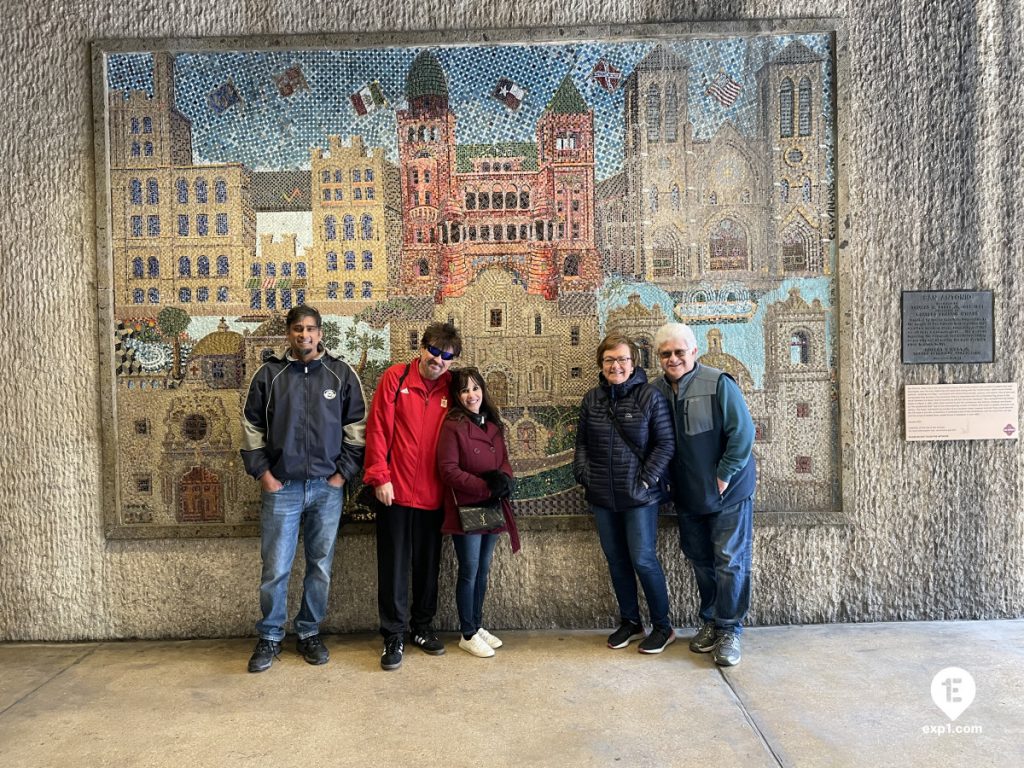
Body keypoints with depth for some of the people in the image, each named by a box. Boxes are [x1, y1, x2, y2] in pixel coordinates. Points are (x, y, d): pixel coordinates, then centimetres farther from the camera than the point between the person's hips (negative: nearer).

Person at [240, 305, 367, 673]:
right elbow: (251, 427, 7)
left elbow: (357, 425, 4)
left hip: (327, 487, 1)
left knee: (320, 566, 9)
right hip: (281, 488, 0)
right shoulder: (269, 374, 4)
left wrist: (345, 471, -2)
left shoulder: (341, 373, 3)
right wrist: (262, 472, 0)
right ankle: (270, 637, 23)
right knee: (275, 568, 4)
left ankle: (309, 633, 26)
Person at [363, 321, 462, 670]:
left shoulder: (451, 389, 4)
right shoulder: (395, 378, -4)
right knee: (394, 565, 5)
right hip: (395, 491, -3)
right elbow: (378, 429, -6)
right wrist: (379, 477, -11)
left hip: (433, 495, 3)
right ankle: (394, 635, 18)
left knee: (428, 564, 15)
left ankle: (422, 627, 32)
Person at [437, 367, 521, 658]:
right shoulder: (452, 425, -11)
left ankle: (477, 626, 30)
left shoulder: (493, 424, 10)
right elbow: (448, 470, -16)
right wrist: (486, 487, -19)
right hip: (466, 509, -6)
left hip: (492, 508, 7)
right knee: (469, 571, 2)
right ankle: (468, 634, 17)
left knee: (483, 570, 16)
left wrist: (504, 479, -9)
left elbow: (504, 460, 14)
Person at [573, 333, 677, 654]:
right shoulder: (591, 399, 6)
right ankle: (630, 622, 30)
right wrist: (584, 474, 0)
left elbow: (665, 443, -8)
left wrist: (646, 480, -13)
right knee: (616, 561, 13)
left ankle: (663, 626, 19)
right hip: (602, 497, 5)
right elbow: (582, 442, 12)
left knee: (642, 559, -1)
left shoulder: (650, 397, -8)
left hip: (639, 496, -5)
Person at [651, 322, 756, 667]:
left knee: (730, 562, 2)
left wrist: (724, 476, -16)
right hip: (689, 496, 5)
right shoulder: (657, 390, 1)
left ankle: (729, 630, 16)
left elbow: (743, 432, -17)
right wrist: (665, 483, 3)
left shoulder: (718, 383, -15)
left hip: (728, 494, -5)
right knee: (701, 561, 16)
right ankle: (710, 622, 32)